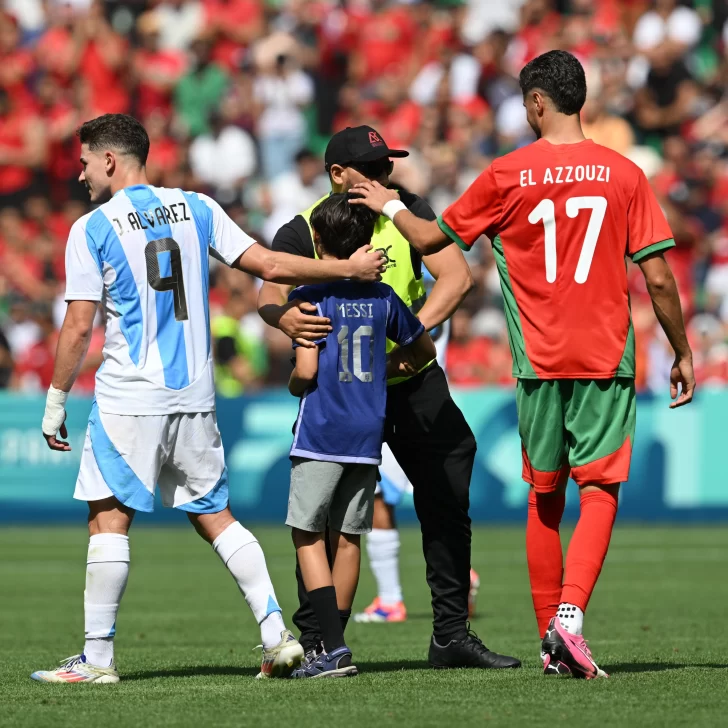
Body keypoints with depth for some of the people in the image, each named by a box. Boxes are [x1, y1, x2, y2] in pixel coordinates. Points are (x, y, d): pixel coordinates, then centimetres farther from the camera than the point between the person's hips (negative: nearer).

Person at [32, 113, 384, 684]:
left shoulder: (93, 229, -4)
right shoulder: (196, 208, 8)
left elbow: (79, 326, -7)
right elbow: (268, 265, 4)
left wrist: (56, 401, 1)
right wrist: (348, 269, 14)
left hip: (128, 399, -5)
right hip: (195, 395, 5)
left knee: (110, 517, -1)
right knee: (214, 514, 12)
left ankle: (98, 657, -3)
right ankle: (277, 633, 4)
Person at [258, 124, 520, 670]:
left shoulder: (407, 212, -2)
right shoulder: (303, 231, -7)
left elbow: (457, 276, -12)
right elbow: (269, 292, -19)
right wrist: (284, 317, -44)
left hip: (415, 383, 3)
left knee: (448, 505, 6)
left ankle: (452, 635, 16)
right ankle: (314, 640, 0)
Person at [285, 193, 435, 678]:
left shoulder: (310, 297, -8)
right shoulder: (382, 298, 8)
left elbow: (306, 370, -15)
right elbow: (424, 350, 19)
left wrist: (294, 386, 6)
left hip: (320, 435, -5)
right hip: (368, 437, 5)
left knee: (308, 534, -1)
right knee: (347, 538, 10)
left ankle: (334, 647, -14)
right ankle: (333, 649, 14)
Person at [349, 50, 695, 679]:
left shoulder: (507, 175, -2)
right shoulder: (624, 174, -1)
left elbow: (431, 238, 9)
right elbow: (659, 278, -2)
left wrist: (389, 205, 28)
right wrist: (683, 353, 9)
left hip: (539, 361, 1)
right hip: (607, 359, -1)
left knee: (544, 498, 12)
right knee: (600, 491, -2)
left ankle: (551, 642, 16)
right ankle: (571, 614, -23)